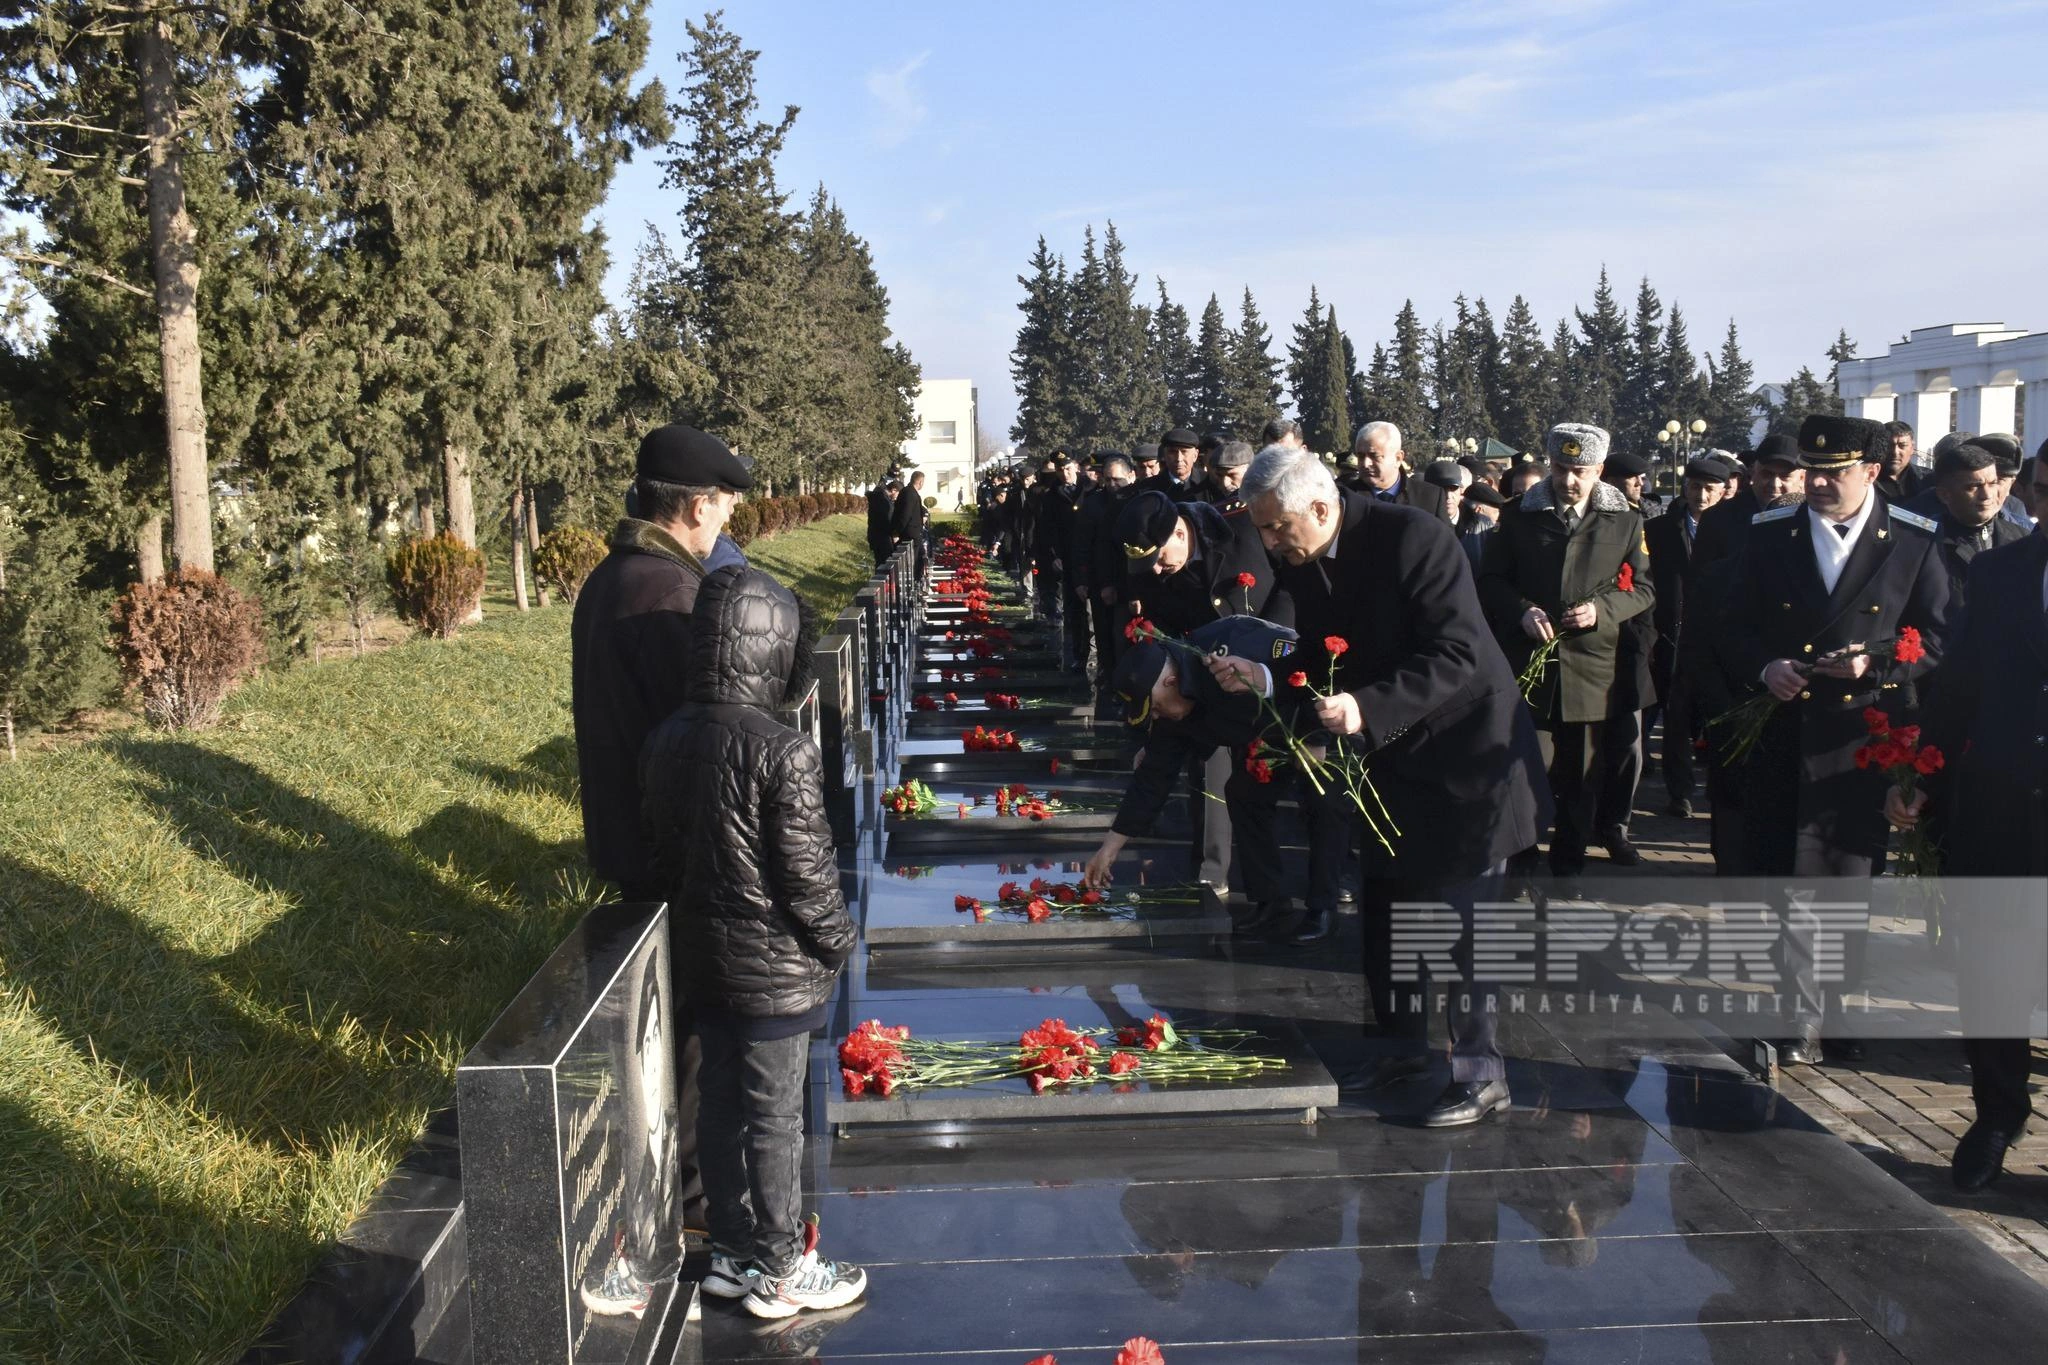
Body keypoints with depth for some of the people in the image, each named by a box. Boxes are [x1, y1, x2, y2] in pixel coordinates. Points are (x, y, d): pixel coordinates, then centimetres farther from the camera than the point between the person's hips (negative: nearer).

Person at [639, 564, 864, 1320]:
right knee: (773, 1119, 6)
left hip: (702, 961, 7)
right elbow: (807, 872, -19)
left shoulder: (665, 741, -1)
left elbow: (663, 853, 8)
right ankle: (780, 1272, 21)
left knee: (721, 1106, 18)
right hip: (775, 969, -7)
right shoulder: (783, 754, -23)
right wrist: (839, 943, -3)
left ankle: (732, 1252, 33)